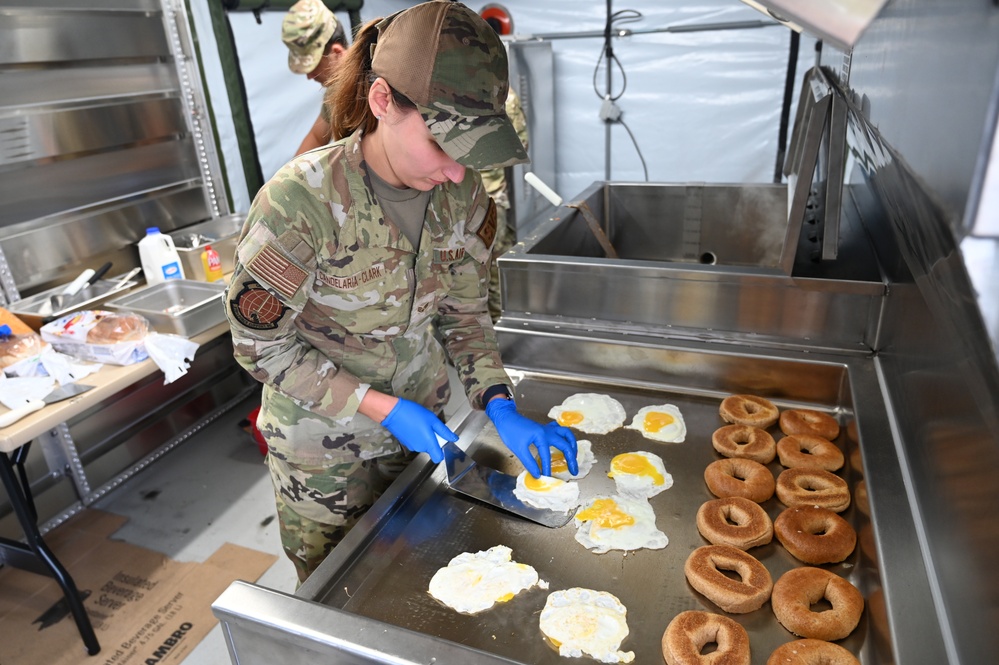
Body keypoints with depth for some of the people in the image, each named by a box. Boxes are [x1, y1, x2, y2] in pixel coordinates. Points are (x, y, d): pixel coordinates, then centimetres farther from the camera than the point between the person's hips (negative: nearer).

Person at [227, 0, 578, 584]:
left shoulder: (461, 193, -13)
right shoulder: (301, 200, -28)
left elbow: (464, 310, -2)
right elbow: (261, 344, -19)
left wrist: (502, 407, -15)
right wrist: (382, 407, -24)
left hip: (420, 426, 4)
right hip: (324, 446, -4)